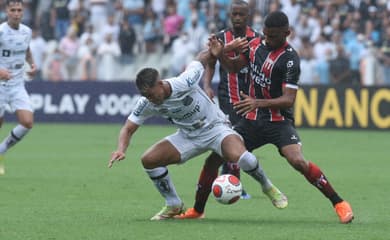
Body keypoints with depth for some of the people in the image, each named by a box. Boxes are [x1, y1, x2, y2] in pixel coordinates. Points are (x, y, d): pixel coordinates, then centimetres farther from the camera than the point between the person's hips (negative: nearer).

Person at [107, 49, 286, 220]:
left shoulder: (184, 83, -28)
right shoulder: (146, 104, -15)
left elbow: (203, 57, -11)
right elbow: (128, 129, -9)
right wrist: (121, 149, -28)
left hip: (215, 127, -5)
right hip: (188, 136, 5)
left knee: (239, 157, -33)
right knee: (148, 160, -11)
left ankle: (268, 187, -2)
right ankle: (173, 205, 8)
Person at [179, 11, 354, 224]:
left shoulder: (289, 59, -18)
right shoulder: (255, 44, 1)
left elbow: (288, 100, -22)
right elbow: (234, 67, 18)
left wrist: (258, 103, -34)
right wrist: (220, 55, -3)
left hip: (279, 121, -6)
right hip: (252, 120, 6)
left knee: (298, 161, -27)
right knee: (215, 156, -1)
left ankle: (339, 204, -14)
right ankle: (198, 209, 16)